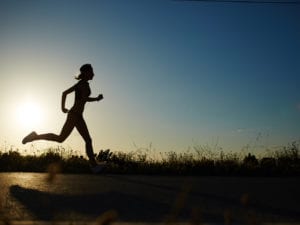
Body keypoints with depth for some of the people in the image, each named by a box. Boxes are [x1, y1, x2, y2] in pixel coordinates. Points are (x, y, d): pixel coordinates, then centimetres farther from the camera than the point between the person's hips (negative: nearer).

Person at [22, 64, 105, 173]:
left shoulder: (80, 84, 17)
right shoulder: (84, 83, -10)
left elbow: (65, 92, 20)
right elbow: (84, 99, -23)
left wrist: (63, 107, 21)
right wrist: (97, 98, -8)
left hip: (78, 116, 10)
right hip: (74, 115, -10)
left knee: (88, 140, 5)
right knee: (60, 138, -6)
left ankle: (94, 164, 6)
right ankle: (35, 136, 5)